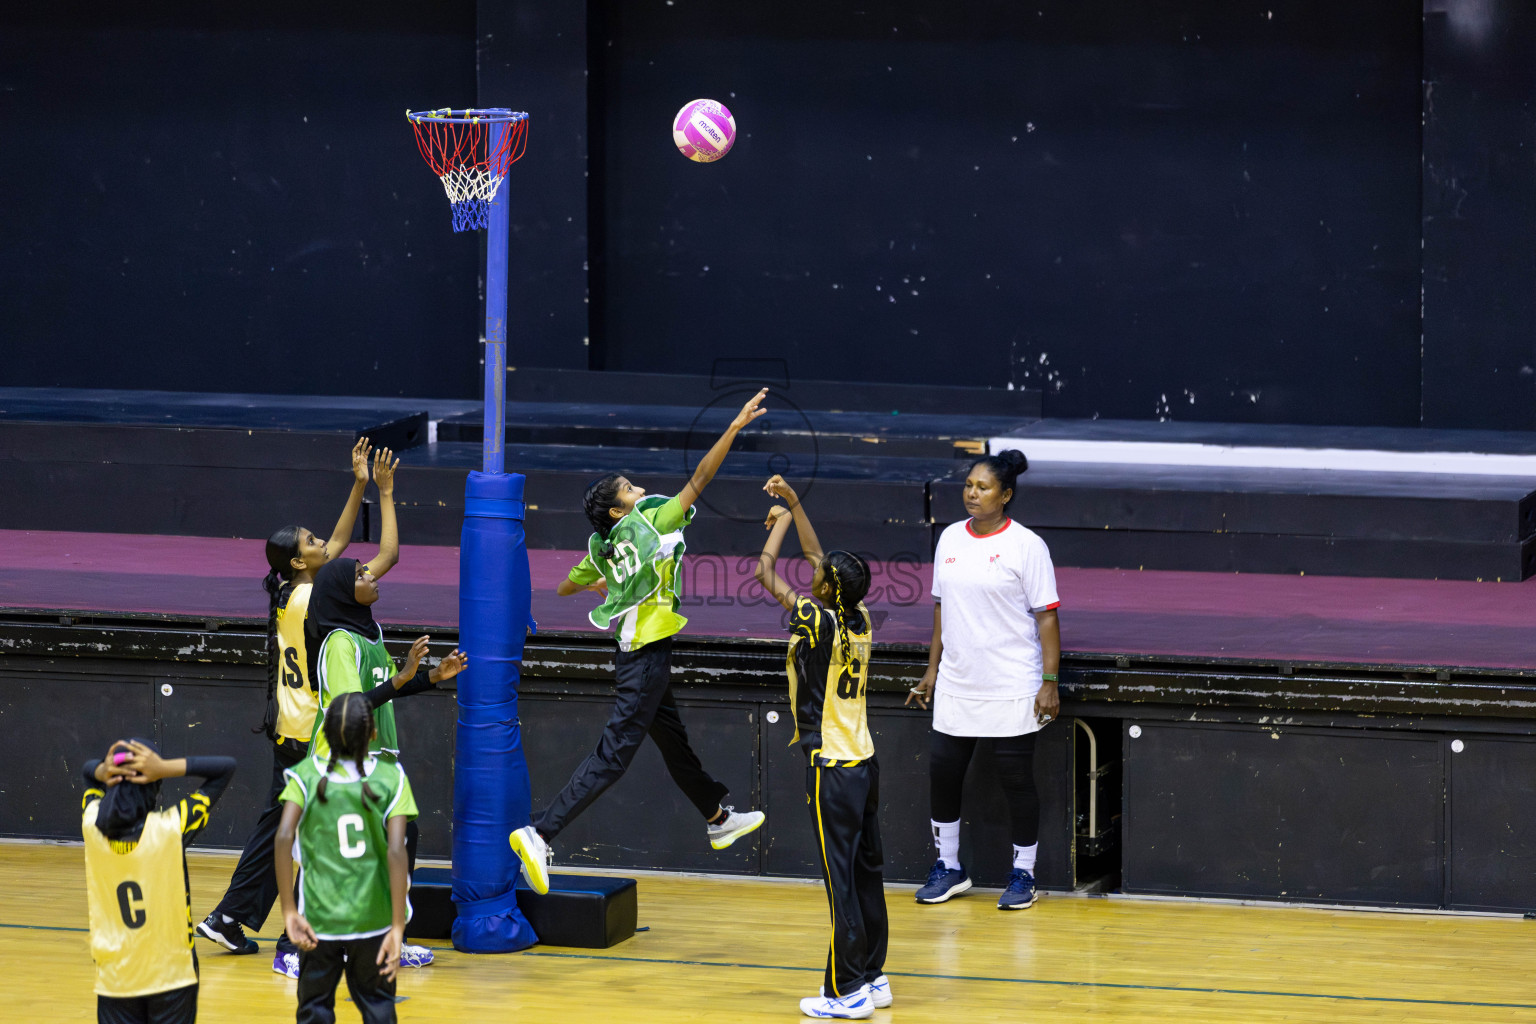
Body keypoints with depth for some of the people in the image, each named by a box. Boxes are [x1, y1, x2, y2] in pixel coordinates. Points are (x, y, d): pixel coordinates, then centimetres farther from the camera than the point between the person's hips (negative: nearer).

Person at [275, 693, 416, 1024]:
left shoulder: (307, 775, -2)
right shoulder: (391, 777, -4)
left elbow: (283, 838, -15)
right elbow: (396, 851, -13)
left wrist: (290, 912, -11)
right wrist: (397, 928, -13)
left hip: (319, 921, 0)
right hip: (374, 920, 0)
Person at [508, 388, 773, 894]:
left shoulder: (603, 548, 6)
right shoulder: (651, 524, -15)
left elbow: (564, 588, 22)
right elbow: (699, 479, -18)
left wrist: (599, 582, 44)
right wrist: (735, 427, -16)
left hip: (636, 656, 9)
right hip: (647, 658, -9)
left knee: (675, 741, 25)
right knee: (613, 755, -11)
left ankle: (718, 819, 44)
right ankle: (538, 834, -19)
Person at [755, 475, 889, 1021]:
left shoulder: (821, 624, -18)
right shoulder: (859, 620, 3)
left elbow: (766, 575, -13)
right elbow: (819, 558, 17)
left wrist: (780, 523, 1)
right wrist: (794, 503, 17)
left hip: (832, 768, -8)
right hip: (863, 761, 8)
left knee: (841, 877, -5)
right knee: (866, 872, 13)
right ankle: (872, 977, 21)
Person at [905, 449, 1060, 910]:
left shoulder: (1026, 546, -8)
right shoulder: (950, 538, 8)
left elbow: (1046, 616, -8)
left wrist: (1050, 682, -13)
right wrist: (933, 669, 15)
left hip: (1011, 690, -5)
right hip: (956, 686, 5)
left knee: (1016, 779, 1)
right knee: (942, 771, 4)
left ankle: (1023, 876, 13)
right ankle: (949, 869, 19)